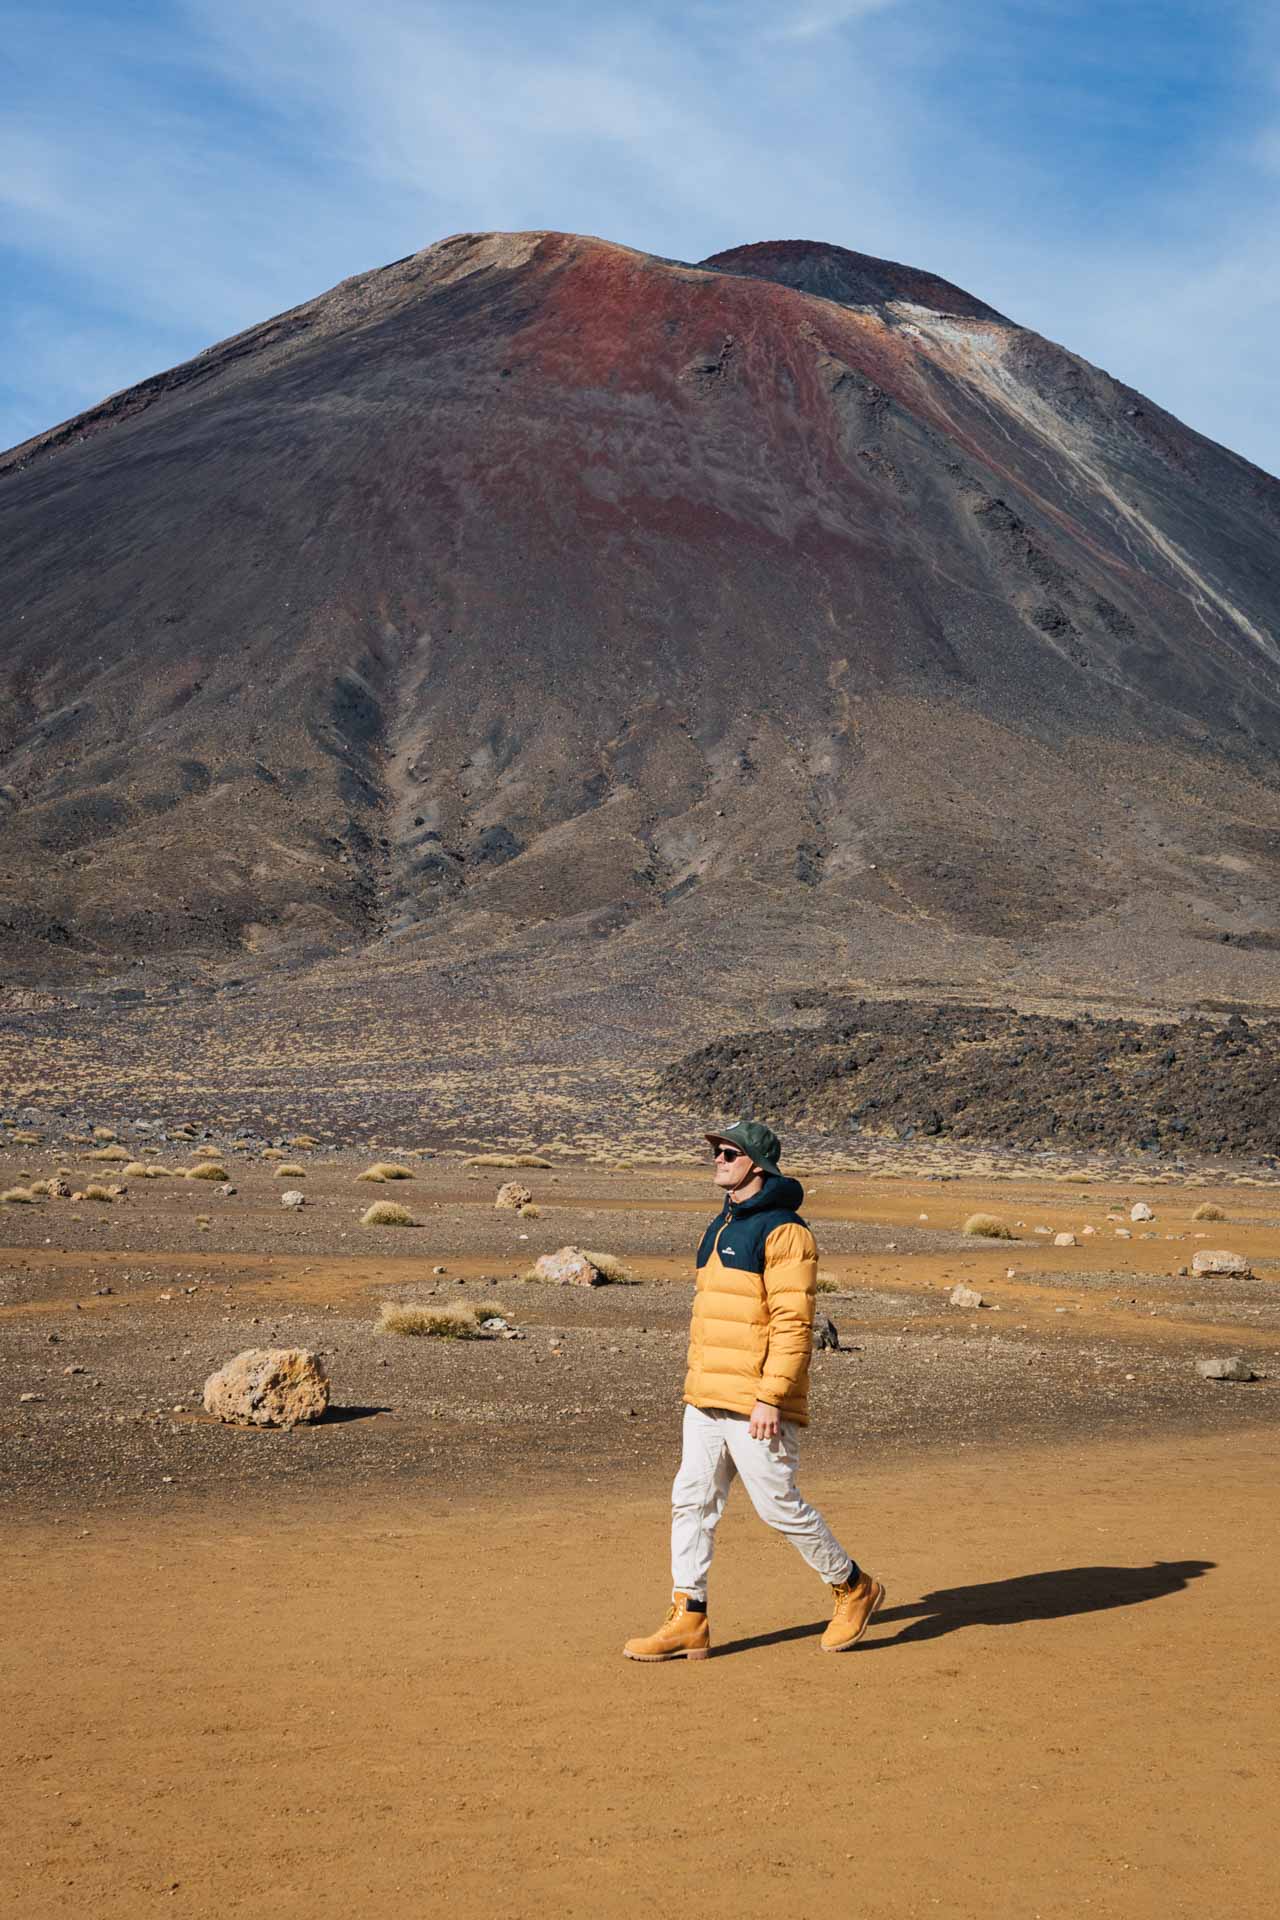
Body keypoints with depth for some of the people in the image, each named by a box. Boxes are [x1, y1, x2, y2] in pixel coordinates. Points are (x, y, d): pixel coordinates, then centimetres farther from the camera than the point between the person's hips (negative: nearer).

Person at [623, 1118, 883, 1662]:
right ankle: (688, 1622, 11)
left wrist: (770, 1397, -23)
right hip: (706, 1399, 9)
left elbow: (794, 1323, -19)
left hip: (757, 1403, -9)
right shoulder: (720, 1227, 16)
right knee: (691, 1500, 6)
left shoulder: (782, 1231, -13)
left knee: (778, 1505, -2)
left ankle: (853, 1589, 19)